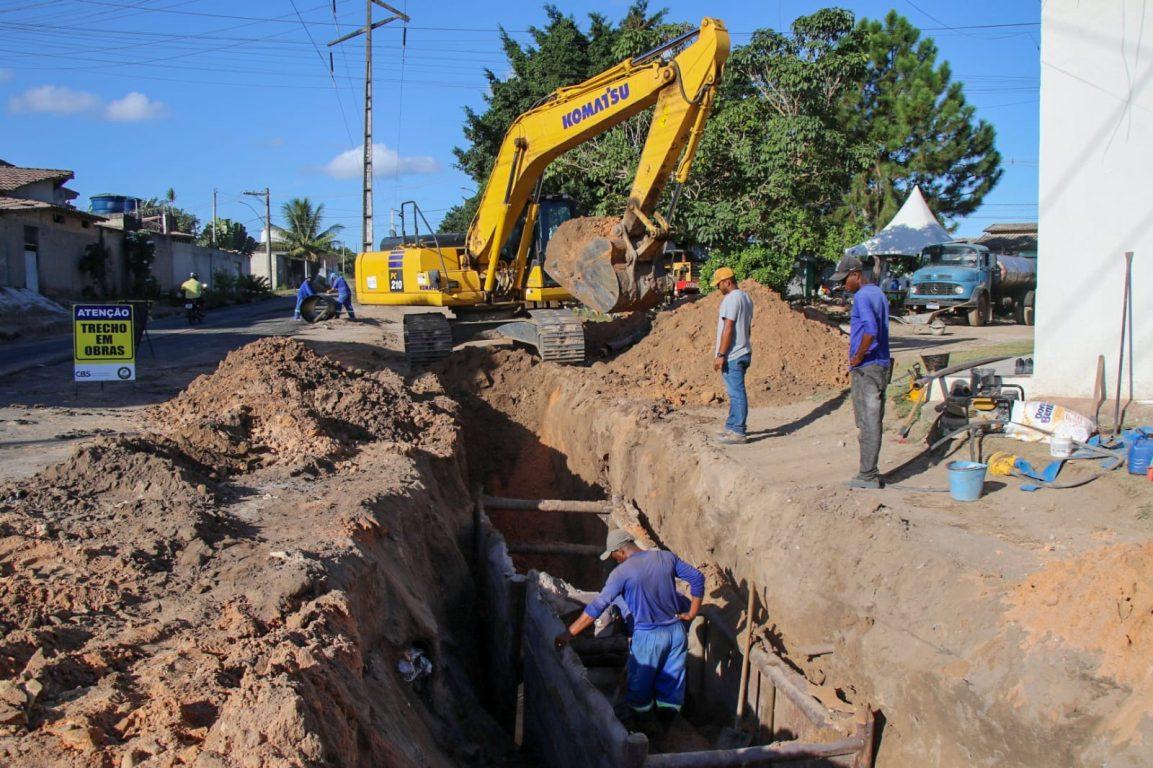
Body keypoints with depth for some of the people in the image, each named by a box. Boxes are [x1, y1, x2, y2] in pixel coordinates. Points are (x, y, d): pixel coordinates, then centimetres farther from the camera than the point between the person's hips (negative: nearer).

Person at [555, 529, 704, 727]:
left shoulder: (622, 572, -16)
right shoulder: (666, 557, -2)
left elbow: (597, 606, -21)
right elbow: (697, 578, 1)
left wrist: (569, 634, -19)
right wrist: (692, 613, 6)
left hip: (648, 637, -5)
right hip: (676, 631, 5)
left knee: (639, 688, 16)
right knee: (671, 682, 18)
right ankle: (666, 726, 32)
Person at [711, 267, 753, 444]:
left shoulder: (731, 299, -17)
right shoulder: (746, 298, 13)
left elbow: (728, 329, -21)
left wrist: (720, 355, -19)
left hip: (732, 356, -10)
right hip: (744, 353, 10)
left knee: (736, 393, -5)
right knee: (736, 392, 16)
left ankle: (738, 432, -1)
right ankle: (732, 426, 25)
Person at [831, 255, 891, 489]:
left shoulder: (862, 296, -14)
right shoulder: (879, 294, 16)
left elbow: (871, 329, -29)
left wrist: (858, 357, -17)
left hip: (866, 367, -10)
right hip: (881, 365, 10)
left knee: (867, 423, -5)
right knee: (873, 421, 12)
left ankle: (867, 476, -1)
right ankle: (871, 474, 17)